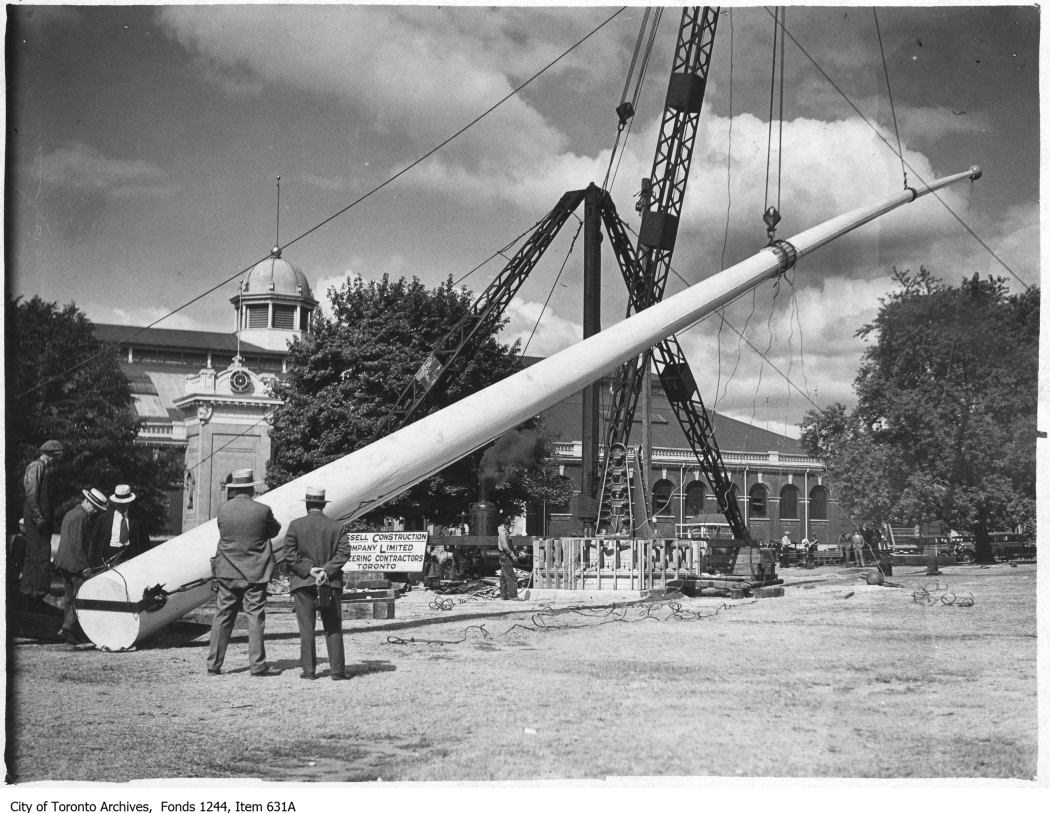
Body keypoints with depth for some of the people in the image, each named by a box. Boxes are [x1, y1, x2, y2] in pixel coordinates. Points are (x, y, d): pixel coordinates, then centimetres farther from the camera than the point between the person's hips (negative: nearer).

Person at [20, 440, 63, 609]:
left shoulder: (45, 469, 18)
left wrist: (50, 520, 18)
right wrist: (38, 518, -22)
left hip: (43, 519, 10)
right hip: (36, 519, -10)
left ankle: (27, 591, 19)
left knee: (33, 556, 13)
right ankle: (39, 593, -9)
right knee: (41, 555, -10)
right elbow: (31, 495, -19)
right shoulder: (36, 467, -12)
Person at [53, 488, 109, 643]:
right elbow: (77, 544, -20)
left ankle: (71, 631, 17)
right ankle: (67, 629, -12)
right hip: (75, 565, -10)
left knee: (71, 598, 14)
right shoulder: (81, 516, -15)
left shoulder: (70, 513, 18)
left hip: (63, 563, 10)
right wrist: (85, 566, -19)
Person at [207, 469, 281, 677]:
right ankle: (257, 665, 2)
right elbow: (274, 530, 5)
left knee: (222, 617, 9)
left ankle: (214, 664, 11)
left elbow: (224, 532, 10)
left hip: (227, 573, 2)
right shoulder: (262, 510, -10)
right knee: (255, 617, 3)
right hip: (255, 573, -2)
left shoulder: (223, 510, -4)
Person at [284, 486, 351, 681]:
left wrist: (308, 569, -10)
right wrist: (326, 570, -12)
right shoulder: (337, 526, 3)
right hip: (331, 584, 1)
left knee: (306, 628, 3)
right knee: (333, 628, 4)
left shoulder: (295, 525, 0)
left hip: (303, 583, -1)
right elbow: (344, 553, -6)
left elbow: (290, 554, -8)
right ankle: (337, 670, 2)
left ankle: (309, 670, 2)